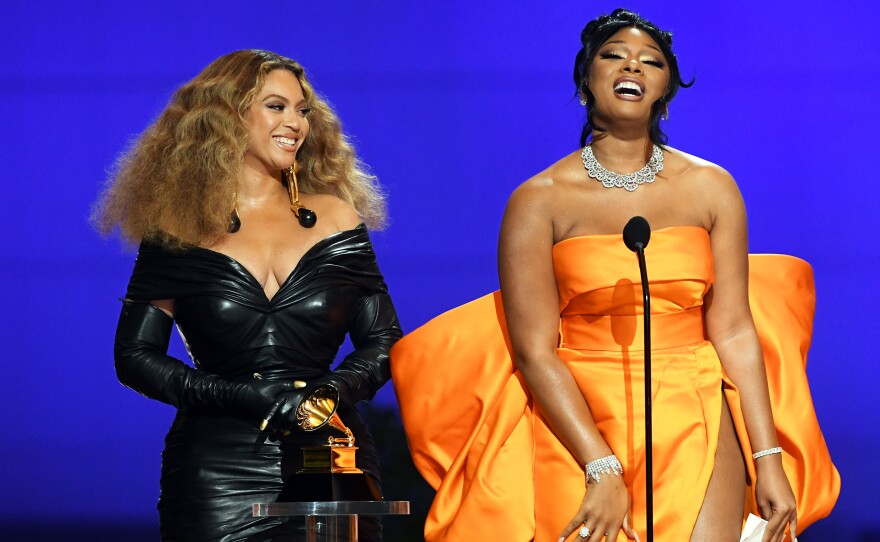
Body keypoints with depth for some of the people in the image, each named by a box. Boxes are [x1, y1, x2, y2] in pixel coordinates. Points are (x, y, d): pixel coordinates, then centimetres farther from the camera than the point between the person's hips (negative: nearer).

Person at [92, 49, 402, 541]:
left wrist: (334, 388, -11)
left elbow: (384, 341, 12)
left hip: (329, 460, 2)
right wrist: (252, 399, -11)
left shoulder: (333, 218, 10)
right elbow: (135, 355, 1)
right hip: (218, 470, -2)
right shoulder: (180, 231, 4)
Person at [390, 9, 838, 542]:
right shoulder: (540, 200, 2)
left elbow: (733, 331, 5)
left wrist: (768, 461, -3)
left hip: (695, 425, 2)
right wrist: (602, 470, -15)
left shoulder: (711, 187, 9)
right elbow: (534, 352, -5)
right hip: (576, 424, -1)